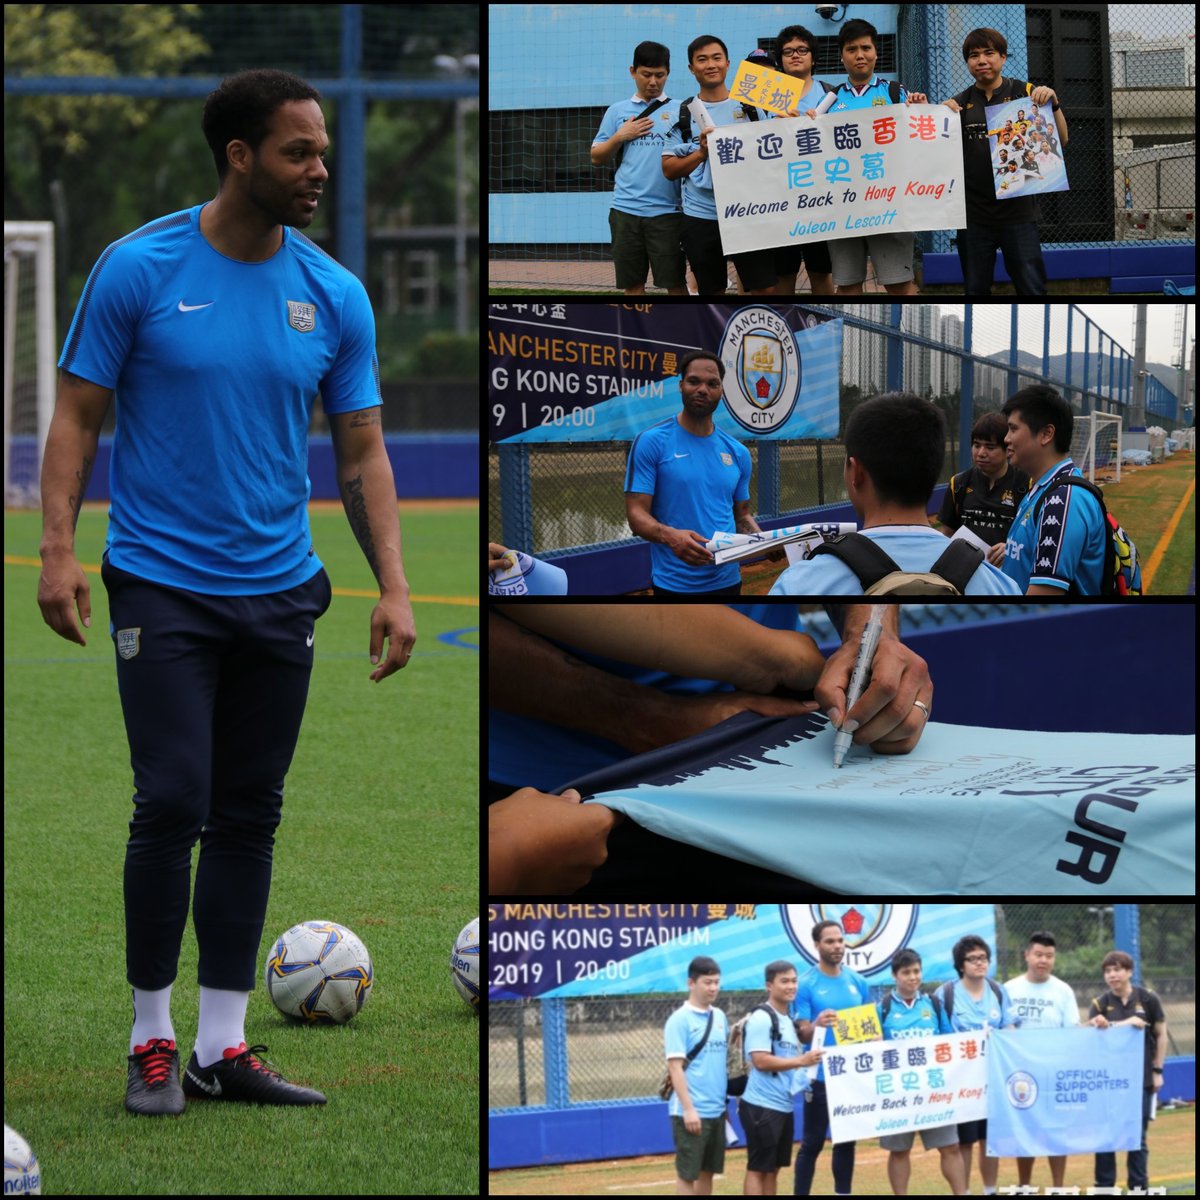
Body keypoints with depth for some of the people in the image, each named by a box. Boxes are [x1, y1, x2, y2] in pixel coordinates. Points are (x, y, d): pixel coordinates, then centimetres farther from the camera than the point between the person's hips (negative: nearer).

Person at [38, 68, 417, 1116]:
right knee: (174, 804, -10)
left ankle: (223, 1046, 12)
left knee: (250, 818, 5)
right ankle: (151, 1040, 3)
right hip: (163, 586, -4)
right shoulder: (141, 270, -6)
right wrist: (58, 544, -14)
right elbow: (79, 414, -2)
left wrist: (393, 585, -2)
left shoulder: (334, 296, 3)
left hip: (280, 592, 4)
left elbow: (363, 452, 7)